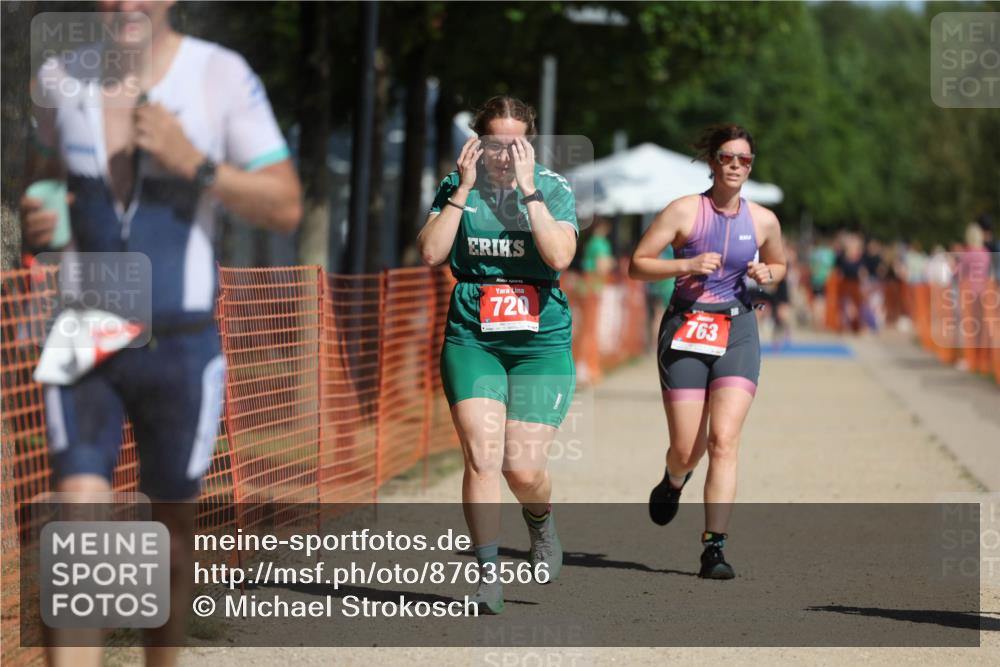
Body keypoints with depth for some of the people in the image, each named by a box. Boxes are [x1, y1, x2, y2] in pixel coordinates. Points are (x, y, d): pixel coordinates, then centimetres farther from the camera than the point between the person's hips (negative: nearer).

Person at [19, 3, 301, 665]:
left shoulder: (223, 77, -10)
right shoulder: (62, 79, 1)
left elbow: (286, 207, -8)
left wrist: (193, 163, -22)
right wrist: (35, 220, -2)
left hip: (182, 346, -1)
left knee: (172, 530, 14)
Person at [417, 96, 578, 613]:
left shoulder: (553, 189, 0)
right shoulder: (456, 188, 5)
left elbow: (560, 256, -15)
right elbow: (430, 253, -8)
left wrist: (528, 190, -17)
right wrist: (463, 190, -11)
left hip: (541, 342, -1)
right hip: (471, 339, 1)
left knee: (523, 468, -6)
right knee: (481, 456, -13)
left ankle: (541, 525, 30)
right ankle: (488, 574, -6)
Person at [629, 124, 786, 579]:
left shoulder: (764, 221, 4)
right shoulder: (685, 211, -5)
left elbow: (778, 264, 23)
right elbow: (637, 265, -4)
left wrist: (767, 275, 0)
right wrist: (686, 265, -18)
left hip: (737, 332, 1)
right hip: (685, 331, -1)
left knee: (723, 440, -14)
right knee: (686, 450, 1)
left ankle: (715, 547, -13)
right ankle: (673, 481, 41)